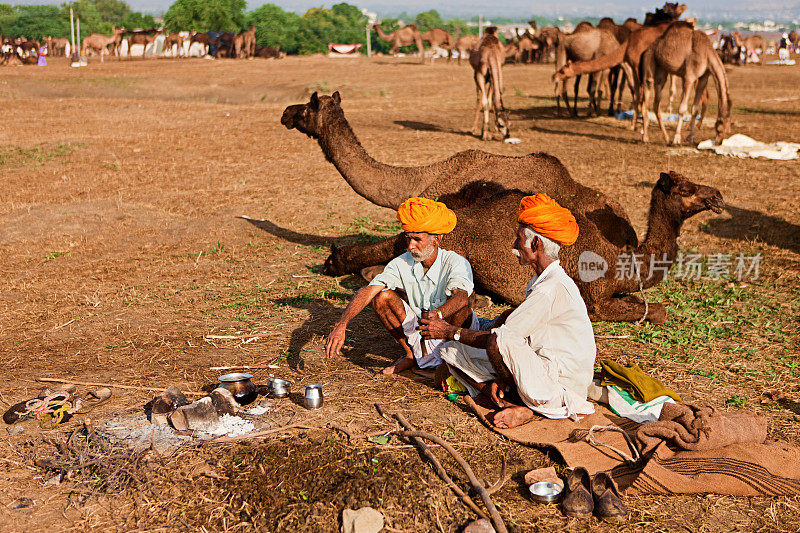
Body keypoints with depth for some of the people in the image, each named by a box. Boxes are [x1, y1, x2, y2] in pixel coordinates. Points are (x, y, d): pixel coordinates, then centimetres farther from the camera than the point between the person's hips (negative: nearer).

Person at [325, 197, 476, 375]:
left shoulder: (457, 263, -21)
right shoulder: (401, 263, -11)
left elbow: (461, 296, -42)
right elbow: (368, 291, -23)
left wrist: (437, 315, -63)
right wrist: (341, 325, -37)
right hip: (417, 334, 4)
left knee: (460, 305, -34)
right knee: (381, 297, -16)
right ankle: (410, 354, -1)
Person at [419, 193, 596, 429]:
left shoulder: (553, 288, -22)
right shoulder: (538, 282, 12)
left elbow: (499, 338, -23)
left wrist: (451, 331, -11)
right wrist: (501, 379, -4)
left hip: (561, 389, -9)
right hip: (540, 372, 9)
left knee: (500, 342, -36)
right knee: (451, 352, 3)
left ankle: (527, 407, -12)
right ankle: (514, 404, -8)